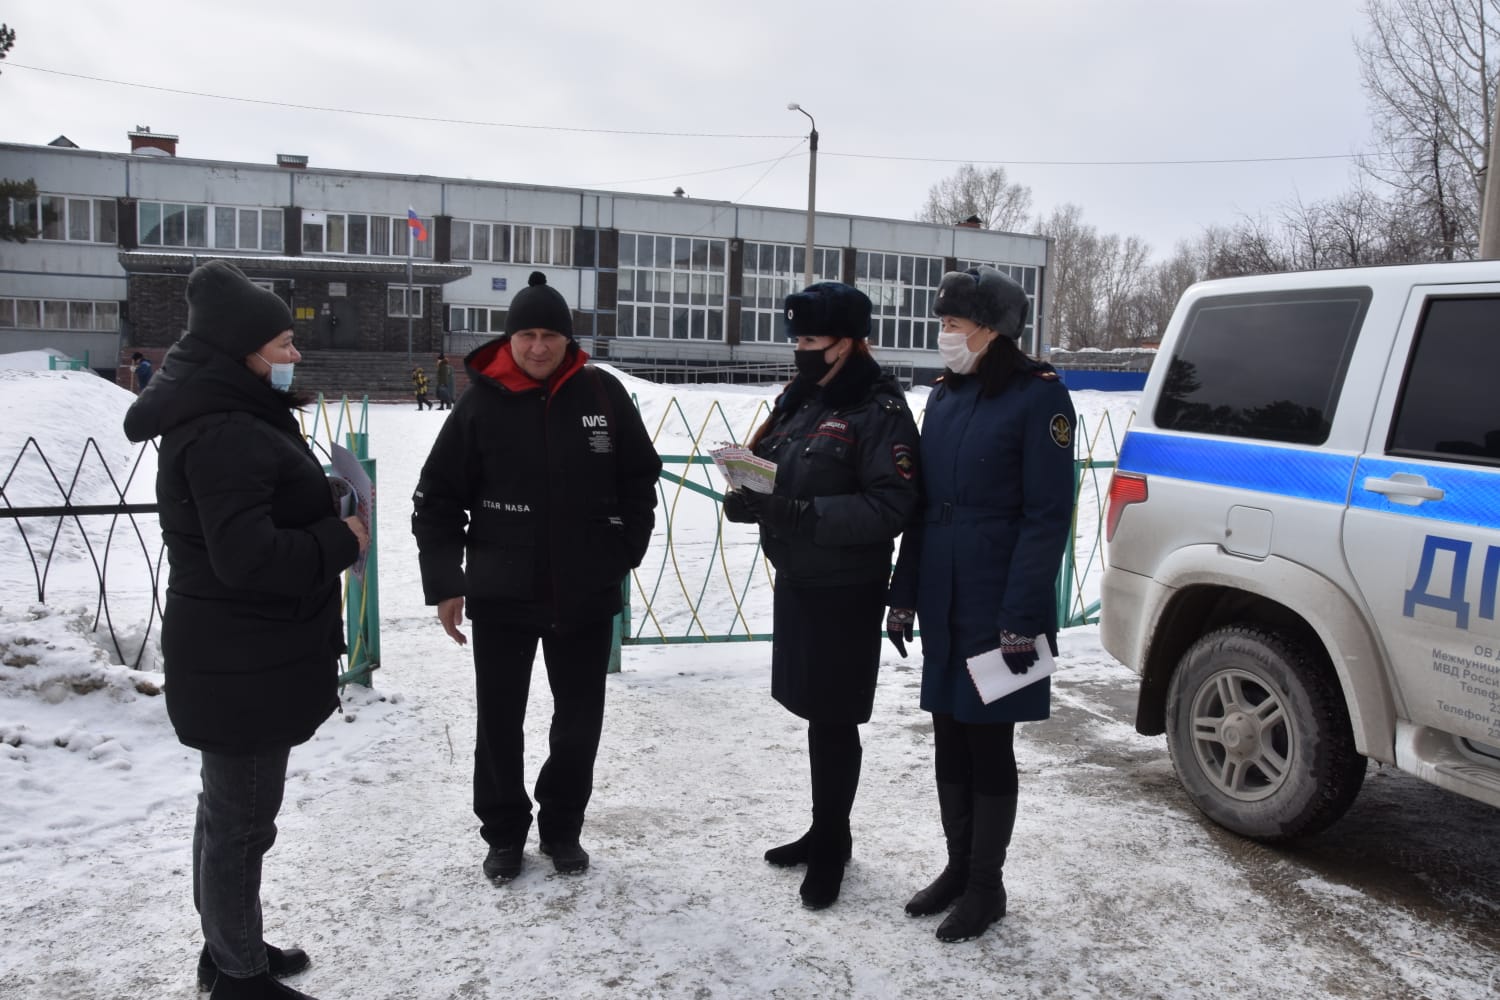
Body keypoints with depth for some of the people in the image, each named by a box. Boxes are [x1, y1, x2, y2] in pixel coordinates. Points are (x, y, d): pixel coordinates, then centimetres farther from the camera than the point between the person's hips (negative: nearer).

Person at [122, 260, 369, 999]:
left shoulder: (228, 416, 11)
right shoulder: (222, 437, -24)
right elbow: (249, 556, -31)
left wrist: (325, 521, 4)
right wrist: (341, 542, -19)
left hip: (243, 654, 11)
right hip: (243, 663, -11)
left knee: (228, 809, 22)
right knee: (242, 820, 4)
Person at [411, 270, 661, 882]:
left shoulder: (603, 395, -3)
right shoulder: (481, 404, -6)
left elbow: (640, 480, 7)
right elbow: (437, 499, -3)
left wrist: (624, 553, 1)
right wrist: (444, 582, -8)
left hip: (586, 596, 1)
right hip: (500, 596, -1)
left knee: (580, 719, 12)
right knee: (499, 722, 10)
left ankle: (562, 826, 32)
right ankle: (503, 833, 30)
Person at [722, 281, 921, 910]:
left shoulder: (880, 410, -13)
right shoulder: (797, 400, 11)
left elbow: (891, 505, -21)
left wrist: (804, 514, -28)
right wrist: (746, 498, -8)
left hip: (845, 592, -7)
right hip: (794, 580, 7)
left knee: (833, 721, 2)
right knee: (815, 713, 17)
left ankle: (831, 847, 20)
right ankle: (825, 832, 33)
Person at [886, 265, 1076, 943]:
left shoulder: (1038, 396, -10)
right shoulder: (944, 397, 11)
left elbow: (1047, 517, -13)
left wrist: (1020, 620, -18)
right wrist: (904, 596, 11)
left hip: (998, 609, -6)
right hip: (942, 605, 7)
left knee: (988, 744, 4)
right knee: (949, 739, 14)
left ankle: (986, 886, 20)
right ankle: (958, 868, 30)